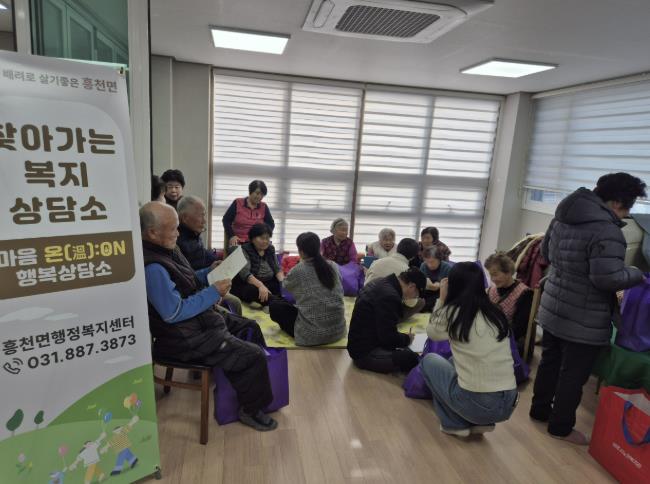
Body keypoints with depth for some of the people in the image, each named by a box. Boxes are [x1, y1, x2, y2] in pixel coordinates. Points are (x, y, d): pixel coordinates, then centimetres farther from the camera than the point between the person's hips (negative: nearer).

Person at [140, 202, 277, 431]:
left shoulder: (166, 249, 4)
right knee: (255, 356, -12)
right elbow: (174, 312, -27)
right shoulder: (152, 267, -27)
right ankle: (250, 410, 11)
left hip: (201, 319, 11)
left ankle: (257, 382, 36)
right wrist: (214, 292, -22)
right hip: (187, 340, -10)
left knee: (250, 327, 20)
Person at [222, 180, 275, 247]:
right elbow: (226, 220, 4)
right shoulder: (237, 203, 2)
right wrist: (231, 236, -8)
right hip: (237, 243, -1)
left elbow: (271, 223, 10)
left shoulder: (264, 207, 6)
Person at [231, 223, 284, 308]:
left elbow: (277, 269, 7)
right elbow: (245, 273, -23)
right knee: (253, 290, -38)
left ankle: (262, 302, -34)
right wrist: (260, 285, -39)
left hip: (269, 284, 6)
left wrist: (282, 281, -15)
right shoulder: (244, 250, -11)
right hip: (246, 285, -6)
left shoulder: (270, 249, 8)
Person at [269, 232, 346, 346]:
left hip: (311, 334, -6)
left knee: (274, 305, 11)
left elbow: (285, 285, 12)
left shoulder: (297, 271, -12)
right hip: (338, 330, 6)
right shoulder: (333, 266, -1)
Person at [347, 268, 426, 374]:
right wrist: (407, 339, -5)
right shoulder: (390, 296, -25)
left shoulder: (381, 282, 6)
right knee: (412, 359, -25)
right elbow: (389, 337, -23)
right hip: (366, 352, -11)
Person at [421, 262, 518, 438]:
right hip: (508, 404, 6)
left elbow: (432, 333, 11)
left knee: (429, 360, 18)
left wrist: (442, 299, 15)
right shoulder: (496, 313, 7)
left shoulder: (453, 312, -9)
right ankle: (481, 423, 20)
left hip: (475, 404, -6)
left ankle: (455, 424, 14)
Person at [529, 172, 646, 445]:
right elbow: (608, 278, -28)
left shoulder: (563, 216, 5)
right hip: (584, 321, -8)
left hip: (553, 310, 8)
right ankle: (560, 426, 25)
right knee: (573, 375, 9)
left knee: (550, 362, 22)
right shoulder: (607, 231, -23)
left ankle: (540, 410, 38)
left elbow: (546, 253, 17)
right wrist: (637, 275, -10)